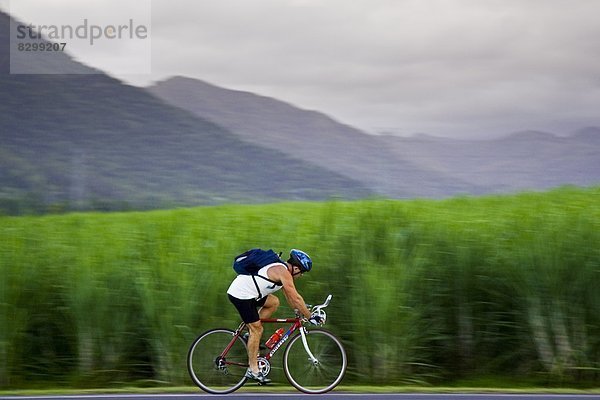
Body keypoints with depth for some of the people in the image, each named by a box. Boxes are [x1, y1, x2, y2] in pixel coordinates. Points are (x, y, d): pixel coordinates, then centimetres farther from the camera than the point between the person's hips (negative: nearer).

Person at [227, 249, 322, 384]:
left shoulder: (281, 269, 15)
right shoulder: (283, 272, -16)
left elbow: (289, 296, 26)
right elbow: (296, 298, -17)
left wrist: (299, 310, 27)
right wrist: (310, 317, -11)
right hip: (241, 295, -10)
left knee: (274, 302, 18)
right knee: (257, 329, -4)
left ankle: (251, 335, 16)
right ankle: (253, 370, 2)